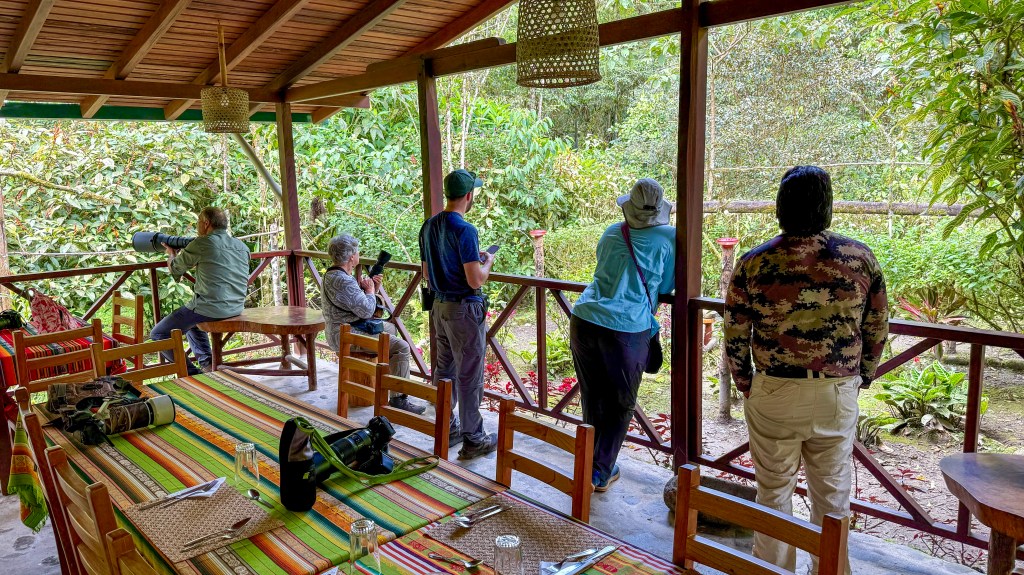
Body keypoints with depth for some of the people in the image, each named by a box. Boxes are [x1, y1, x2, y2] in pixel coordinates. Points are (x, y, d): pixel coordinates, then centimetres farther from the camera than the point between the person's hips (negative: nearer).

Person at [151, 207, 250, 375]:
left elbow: (175, 269, 3)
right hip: (236, 308, 8)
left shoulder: (202, 243, -10)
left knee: (158, 335, 8)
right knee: (191, 320, 36)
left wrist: (171, 255, 26)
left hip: (209, 308, -8)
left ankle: (192, 374, 2)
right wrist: (183, 253, 26)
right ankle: (208, 363, 24)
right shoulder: (242, 246, 9)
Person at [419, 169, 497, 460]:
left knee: (445, 369, 17)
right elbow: (475, 281, -22)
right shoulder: (465, 230, -19)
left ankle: (447, 428, 29)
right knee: (469, 376, 1)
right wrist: (487, 262, -1)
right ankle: (473, 439, 11)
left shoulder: (428, 226, 7)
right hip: (465, 309, -8)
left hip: (440, 306, 8)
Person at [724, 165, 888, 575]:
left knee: (774, 491, 14)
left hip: (773, 394, -1)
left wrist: (745, 385, 10)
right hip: (838, 396, 1)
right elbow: (877, 330, 4)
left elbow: (735, 338, -5)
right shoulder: (861, 258, -5)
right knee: (832, 494, 17)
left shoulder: (753, 264, -10)